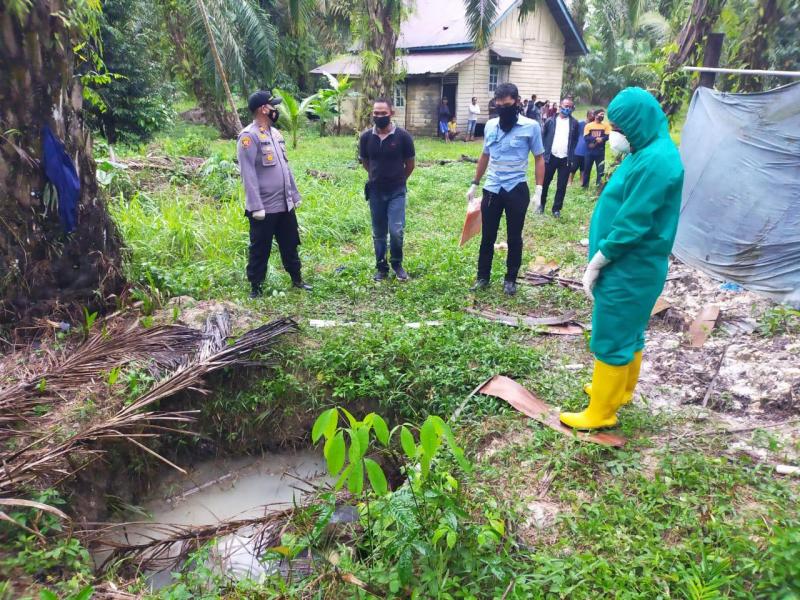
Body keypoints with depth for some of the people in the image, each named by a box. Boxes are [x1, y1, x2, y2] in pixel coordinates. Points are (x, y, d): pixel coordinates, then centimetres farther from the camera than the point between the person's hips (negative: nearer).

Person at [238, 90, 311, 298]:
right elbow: (248, 174, -18)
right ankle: (255, 287, 18)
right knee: (260, 250, 5)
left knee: (290, 244, 18)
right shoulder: (249, 136, -13)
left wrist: (295, 195, 16)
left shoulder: (275, 133, 12)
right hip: (264, 208, -7)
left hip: (285, 205, 8)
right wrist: (256, 207, -21)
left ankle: (297, 279, 32)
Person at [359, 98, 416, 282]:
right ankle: (381, 267, 24)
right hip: (375, 191, 2)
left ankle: (397, 264, 14)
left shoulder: (403, 136, -11)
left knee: (396, 231, -10)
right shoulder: (366, 137, -4)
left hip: (397, 191, -2)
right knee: (378, 233, 10)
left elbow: (410, 164, 2)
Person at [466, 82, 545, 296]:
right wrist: (474, 184, 17)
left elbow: (539, 158, -1)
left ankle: (510, 279, 22)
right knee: (487, 237, 10)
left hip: (517, 190, -3)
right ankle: (483, 277, 23)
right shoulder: (490, 125, 5)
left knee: (514, 238, 9)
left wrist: (538, 190, -9)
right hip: (492, 189, 3)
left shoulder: (531, 126, -6)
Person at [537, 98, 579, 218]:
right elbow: (543, 136, 6)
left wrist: (572, 156, 1)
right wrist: (544, 152, -1)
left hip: (566, 159, 0)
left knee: (561, 186, 4)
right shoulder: (551, 121, 2)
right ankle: (541, 204, 27)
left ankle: (557, 208, 15)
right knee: (545, 182, 7)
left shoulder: (574, 123, 4)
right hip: (551, 157, 0)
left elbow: (575, 140, 8)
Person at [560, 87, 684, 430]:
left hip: (629, 268, -10)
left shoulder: (655, 161, -23)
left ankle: (600, 413, 13)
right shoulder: (649, 152, 9)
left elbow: (632, 225, -25)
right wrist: (600, 257, 15)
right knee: (629, 331, 21)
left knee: (611, 338, 0)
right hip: (633, 265, 10)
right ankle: (620, 389, 39)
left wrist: (595, 263, -17)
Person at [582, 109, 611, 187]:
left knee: (600, 169, -2)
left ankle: (599, 185, 5)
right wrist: (596, 138, -22)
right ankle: (585, 185, 21)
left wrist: (600, 140, -22)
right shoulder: (588, 125, 1)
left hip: (600, 152, 0)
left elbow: (607, 137, -7)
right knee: (587, 169, 9)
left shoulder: (605, 125, 4)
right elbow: (586, 137, -10)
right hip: (589, 151, 0)